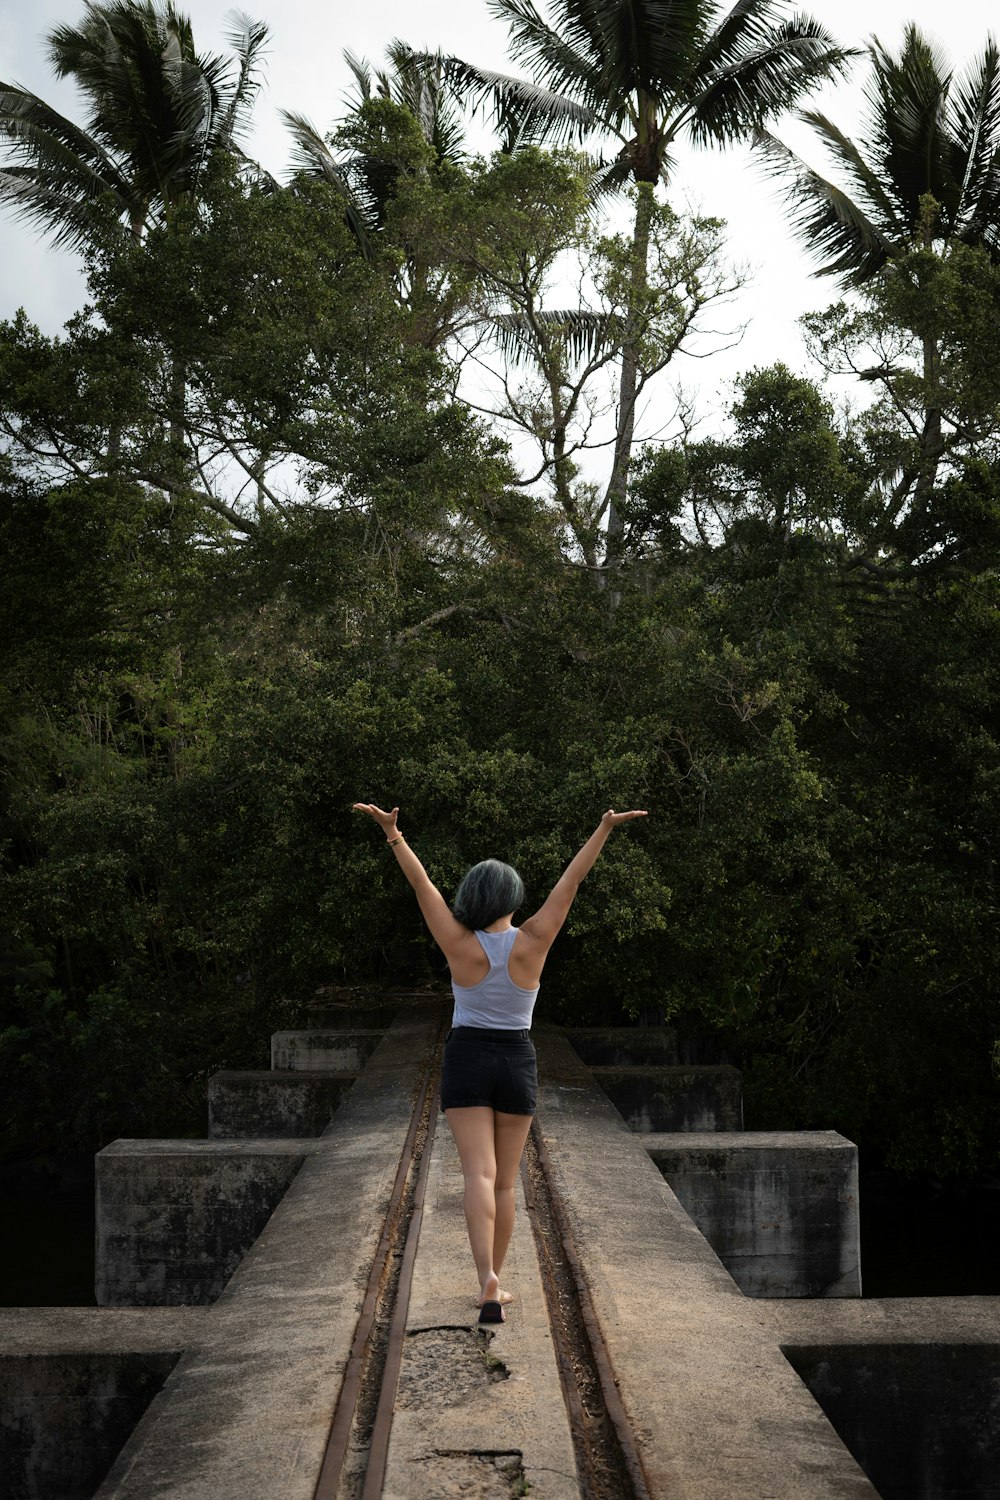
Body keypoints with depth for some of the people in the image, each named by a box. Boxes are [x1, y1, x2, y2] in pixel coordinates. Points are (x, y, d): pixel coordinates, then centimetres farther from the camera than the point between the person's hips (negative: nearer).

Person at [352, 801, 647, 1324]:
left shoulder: (460, 944, -10)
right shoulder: (531, 943, -8)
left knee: (479, 1175, -10)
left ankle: (486, 1279, -28)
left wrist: (393, 832, -10)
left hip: (466, 1061, -1)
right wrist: (604, 828, -6)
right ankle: (493, 1282, 17)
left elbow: (422, 883, -11)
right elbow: (570, 881, -8)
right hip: (517, 1064, 1)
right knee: (504, 1182, 12)